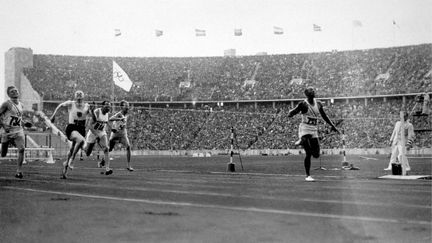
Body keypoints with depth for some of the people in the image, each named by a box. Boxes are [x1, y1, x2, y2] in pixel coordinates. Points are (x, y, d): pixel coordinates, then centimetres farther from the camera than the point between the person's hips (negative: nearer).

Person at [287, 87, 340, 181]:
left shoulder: (318, 104, 9)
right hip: (305, 130, -6)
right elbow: (289, 114, -14)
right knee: (309, 153, -13)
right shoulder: (303, 104, -8)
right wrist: (298, 108, -30)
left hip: (314, 131, 6)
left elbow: (324, 116, 22)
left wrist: (333, 126, 21)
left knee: (316, 155, 3)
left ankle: (303, 142, 31)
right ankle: (308, 176, -2)